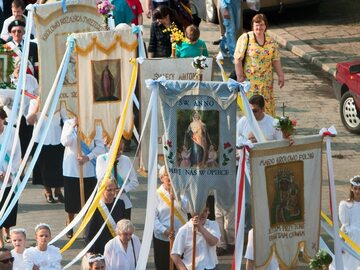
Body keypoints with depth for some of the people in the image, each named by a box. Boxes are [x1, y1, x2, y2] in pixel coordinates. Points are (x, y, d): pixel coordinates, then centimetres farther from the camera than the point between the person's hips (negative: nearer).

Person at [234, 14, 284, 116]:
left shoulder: (271, 42, 8)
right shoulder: (245, 39, -6)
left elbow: (276, 60, 14)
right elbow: (238, 59, -8)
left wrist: (280, 75, 10)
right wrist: (240, 76, -12)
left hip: (266, 81, 4)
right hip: (249, 80, -4)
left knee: (267, 105, 5)